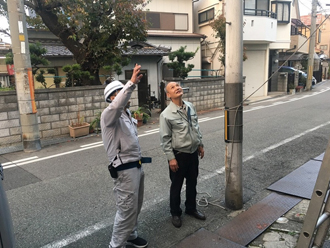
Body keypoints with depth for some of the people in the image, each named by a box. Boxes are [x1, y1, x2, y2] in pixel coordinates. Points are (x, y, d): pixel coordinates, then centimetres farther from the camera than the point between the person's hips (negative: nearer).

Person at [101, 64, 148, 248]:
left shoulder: (127, 113, 13)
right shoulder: (109, 115, -15)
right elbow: (116, 105, -40)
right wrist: (132, 83, -45)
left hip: (137, 166, 9)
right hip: (125, 170, -9)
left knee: (136, 207, 21)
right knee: (127, 210, 1)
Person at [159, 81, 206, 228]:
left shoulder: (190, 107, 2)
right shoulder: (166, 114, -17)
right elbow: (165, 139, -14)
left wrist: (200, 144, 14)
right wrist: (171, 158, -15)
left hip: (193, 152, 6)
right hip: (179, 155, -5)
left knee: (192, 183, 20)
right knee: (176, 186, 11)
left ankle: (191, 208, 41)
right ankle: (175, 213, 32)